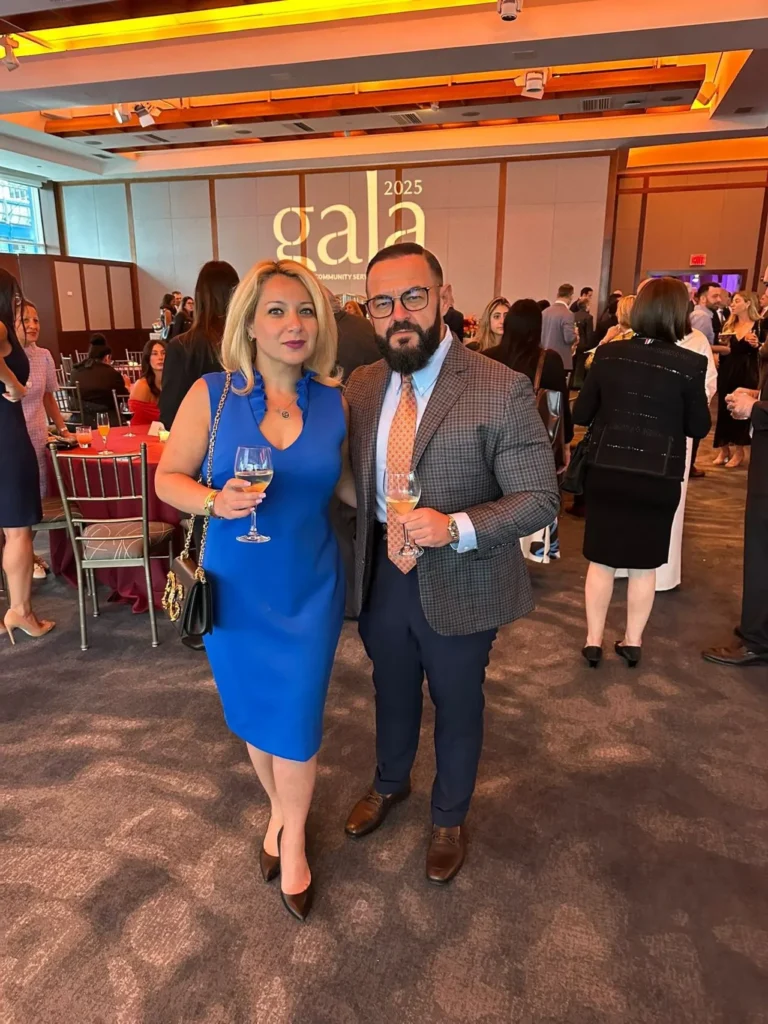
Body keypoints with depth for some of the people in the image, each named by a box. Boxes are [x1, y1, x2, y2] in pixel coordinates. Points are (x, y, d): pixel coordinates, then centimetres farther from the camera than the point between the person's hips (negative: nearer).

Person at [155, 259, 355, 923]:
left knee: (296, 722, 7)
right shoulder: (212, 394, -8)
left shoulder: (335, 401, -4)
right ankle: (278, 807, 49)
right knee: (254, 714, 18)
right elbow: (169, 478, -3)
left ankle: (293, 837, 37)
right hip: (235, 588, 0)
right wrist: (214, 501, -22)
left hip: (309, 588, 0)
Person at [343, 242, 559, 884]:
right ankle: (390, 783, 58)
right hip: (382, 578, 4)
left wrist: (456, 527, -32)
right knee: (392, 692, 27)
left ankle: (450, 818, 48)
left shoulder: (502, 390, -18)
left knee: (457, 707, 20)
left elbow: (540, 498, -18)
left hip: (461, 584, -4)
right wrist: (355, 560, 1)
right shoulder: (363, 387, -2)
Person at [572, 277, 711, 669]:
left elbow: (581, 414, 1)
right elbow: (699, 428, -1)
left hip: (606, 471, 1)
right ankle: (632, 641, 27)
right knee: (644, 564, 14)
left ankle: (593, 640, 22)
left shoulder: (608, 353, -5)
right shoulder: (691, 364, -10)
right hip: (659, 479, -1)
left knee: (601, 560, 13)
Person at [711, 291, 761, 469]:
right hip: (727, 372, 5)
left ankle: (739, 451, 12)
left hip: (746, 374, -4)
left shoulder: (759, 325, -3)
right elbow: (722, 348, 8)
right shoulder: (728, 325, 12)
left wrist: (756, 344, -24)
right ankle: (724, 449, 16)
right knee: (724, 409, 5)